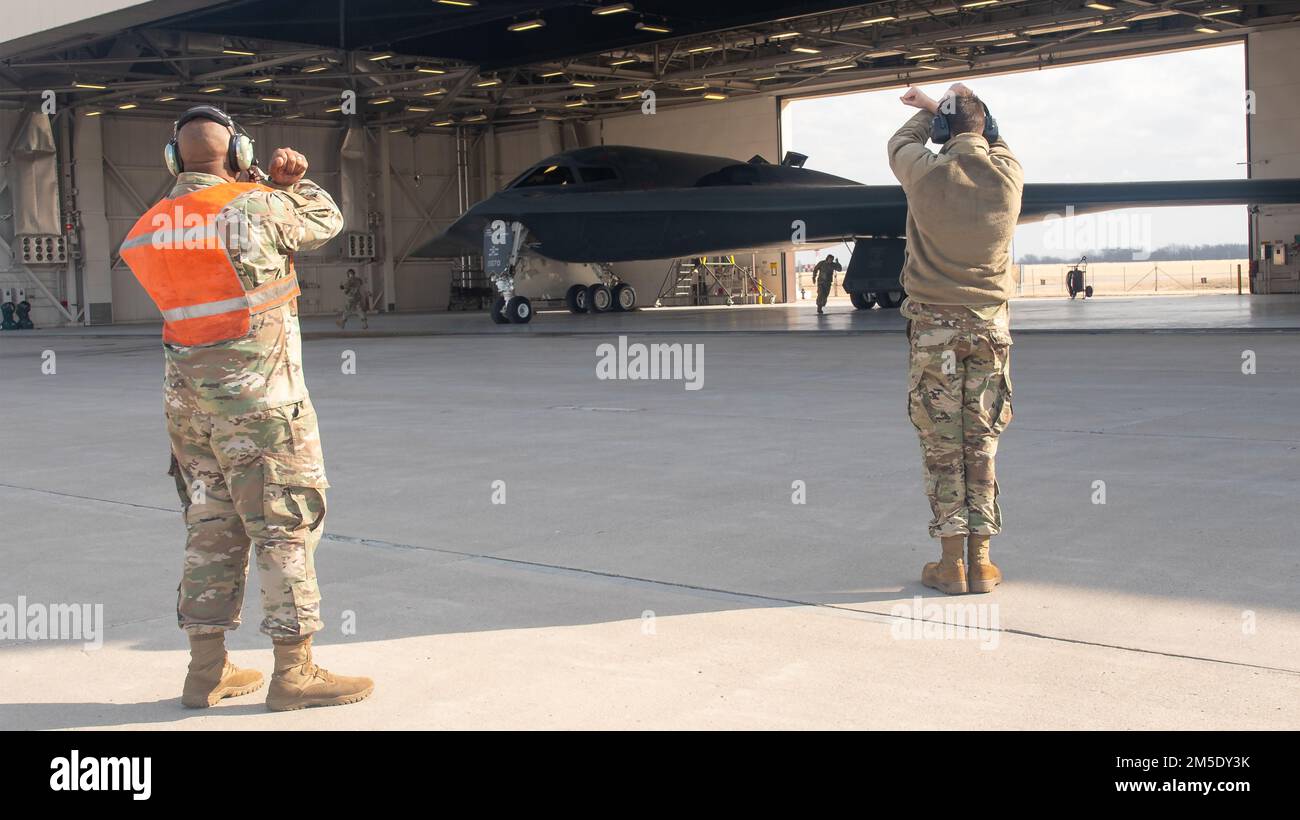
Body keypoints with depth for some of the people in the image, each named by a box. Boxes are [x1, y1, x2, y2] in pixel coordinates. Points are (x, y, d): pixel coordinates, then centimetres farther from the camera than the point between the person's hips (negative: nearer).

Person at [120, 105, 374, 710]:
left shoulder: (153, 227, 6)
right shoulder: (257, 207, -13)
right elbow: (327, 222, 2)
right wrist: (288, 182, 16)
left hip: (188, 396, 7)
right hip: (258, 394, -7)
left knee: (210, 529, 14)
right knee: (286, 527, 1)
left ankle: (207, 670, 19)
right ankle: (293, 671, 5)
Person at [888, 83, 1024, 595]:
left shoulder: (927, 174, -10)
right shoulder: (1008, 175, -3)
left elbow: (900, 144, 15)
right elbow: (992, 142, 22)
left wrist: (929, 113, 32)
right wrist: (960, 109, 35)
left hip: (934, 325, -2)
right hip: (990, 323, 2)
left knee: (941, 445, 2)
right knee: (982, 444, 7)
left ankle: (951, 561, 4)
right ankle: (981, 560, 9)